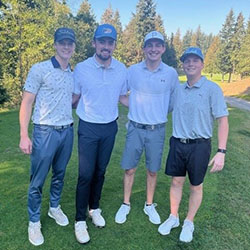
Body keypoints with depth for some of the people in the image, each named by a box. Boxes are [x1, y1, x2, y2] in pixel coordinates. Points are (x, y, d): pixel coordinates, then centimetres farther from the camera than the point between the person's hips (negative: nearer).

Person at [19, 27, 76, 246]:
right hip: (45, 131, -5)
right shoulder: (39, 69, -7)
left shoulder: (74, 74, 9)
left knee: (59, 174, 19)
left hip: (67, 131, 5)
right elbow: (27, 102, -8)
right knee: (38, 180, 6)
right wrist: (24, 135, -13)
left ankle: (55, 208, 40)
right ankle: (34, 222, 25)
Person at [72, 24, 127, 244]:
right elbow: (74, 98, -1)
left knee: (100, 171, 16)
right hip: (88, 128, -3)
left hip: (110, 127, 3)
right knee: (86, 174, -1)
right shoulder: (81, 68, -10)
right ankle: (80, 219, 17)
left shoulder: (121, 69, -3)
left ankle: (94, 208, 37)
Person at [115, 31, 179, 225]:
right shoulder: (132, 70, -3)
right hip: (135, 128, 0)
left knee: (153, 170, 13)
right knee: (130, 169, 9)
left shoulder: (171, 73, -3)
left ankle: (149, 205, 33)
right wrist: (135, 108, 0)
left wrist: (161, 112, 1)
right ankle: (126, 205, 29)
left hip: (157, 130, 0)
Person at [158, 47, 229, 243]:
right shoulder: (178, 89, 5)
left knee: (196, 186, 12)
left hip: (199, 146, -4)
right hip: (177, 143, 4)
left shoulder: (212, 89, -9)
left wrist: (221, 151, -16)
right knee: (176, 182, 15)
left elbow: (223, 121, -10)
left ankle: (189, 223, 32)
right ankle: (173, 217, 35)